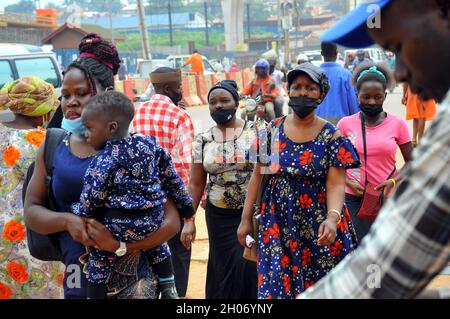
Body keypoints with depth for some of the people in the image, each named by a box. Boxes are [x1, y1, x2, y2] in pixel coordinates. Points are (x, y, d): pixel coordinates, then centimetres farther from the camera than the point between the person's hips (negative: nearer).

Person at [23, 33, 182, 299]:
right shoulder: (52, 147, 4)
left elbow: (171, 221, -9)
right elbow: (31, 211, 7)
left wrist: (120, 245, -22)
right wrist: (67, 221, -13)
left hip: (132, 282, -4)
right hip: (77, 283, 4)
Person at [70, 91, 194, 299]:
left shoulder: (103, 161, -14)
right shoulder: (149, 144, 2)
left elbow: (90, 202, -9)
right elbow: (171, 177, 10)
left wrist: (72, 214, 10)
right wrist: (184, 204, 21)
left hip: (122, 226, -6)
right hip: (155, 219, 7)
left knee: (97, 255, 10)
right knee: (157, 244, 33)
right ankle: (169, 289, 36)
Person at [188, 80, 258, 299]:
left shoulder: (255, 131, -4)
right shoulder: (203, 140, 3)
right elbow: (196, 183, 5)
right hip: (219, 215, 2)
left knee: (251, 267, -4)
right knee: (225, 269, 8)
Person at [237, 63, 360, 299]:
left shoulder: (331, 136, -5)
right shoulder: (272, 130, 2)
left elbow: (336, 184, -13)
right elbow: (258, 176, 6)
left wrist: (332, 218, -31)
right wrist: (245, 219, 3)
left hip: (319, 228, -2)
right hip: (277, 225, 2)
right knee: (275, 286, 2)